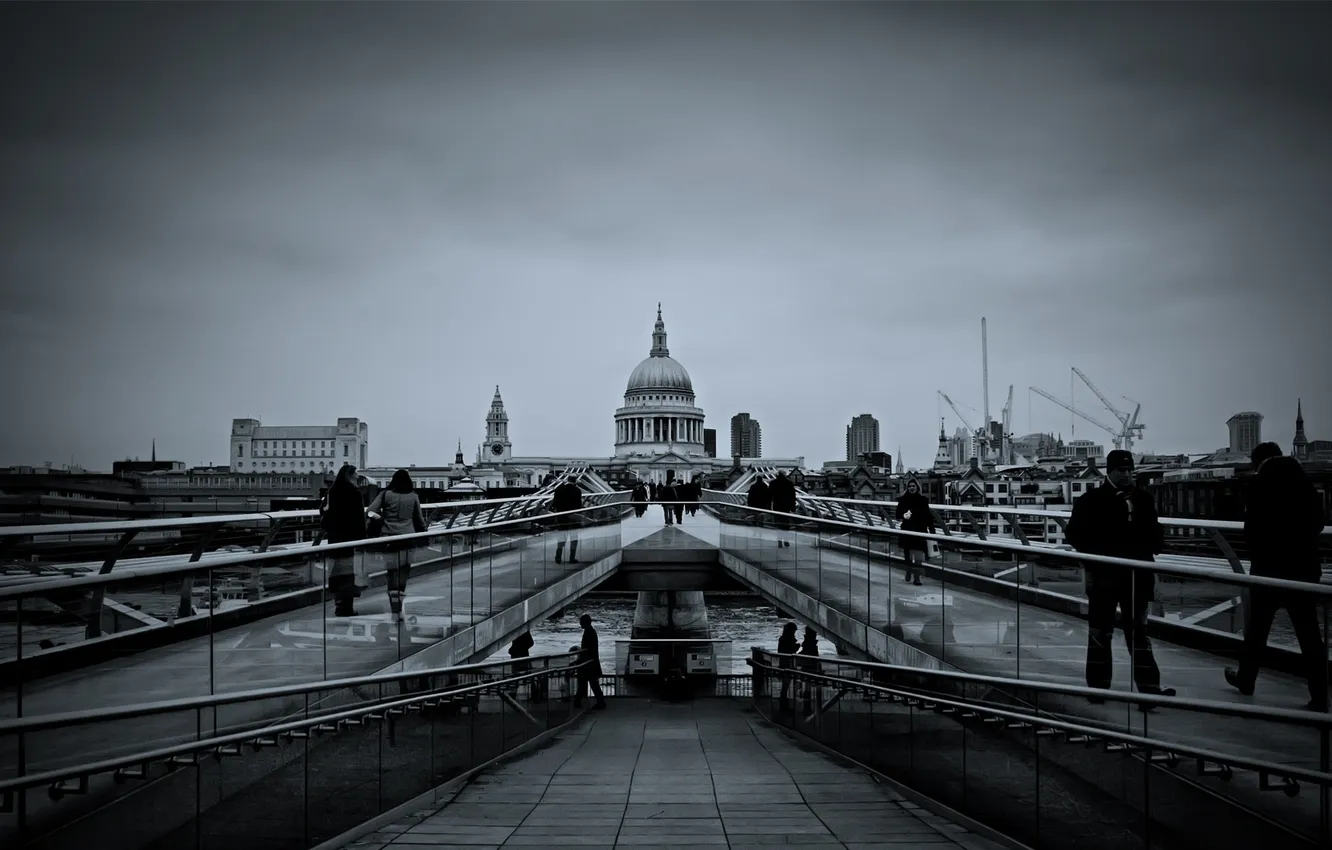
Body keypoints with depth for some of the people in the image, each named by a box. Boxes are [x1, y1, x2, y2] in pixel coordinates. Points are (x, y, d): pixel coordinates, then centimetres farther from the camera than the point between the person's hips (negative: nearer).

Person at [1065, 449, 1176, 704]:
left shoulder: (1143, 499, 7)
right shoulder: (1091, 500, -5)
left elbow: (1154, 532, 16)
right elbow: (1074, 534, -5)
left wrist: (1155, 544, -5)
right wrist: (1097, 552, -15)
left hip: (1137, 574, 3)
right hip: (1103, 575, -3)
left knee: (1138, 631, 5)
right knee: (1100, 631, 6)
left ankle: (1149, 686, 3)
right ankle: (1098, 686, 16)